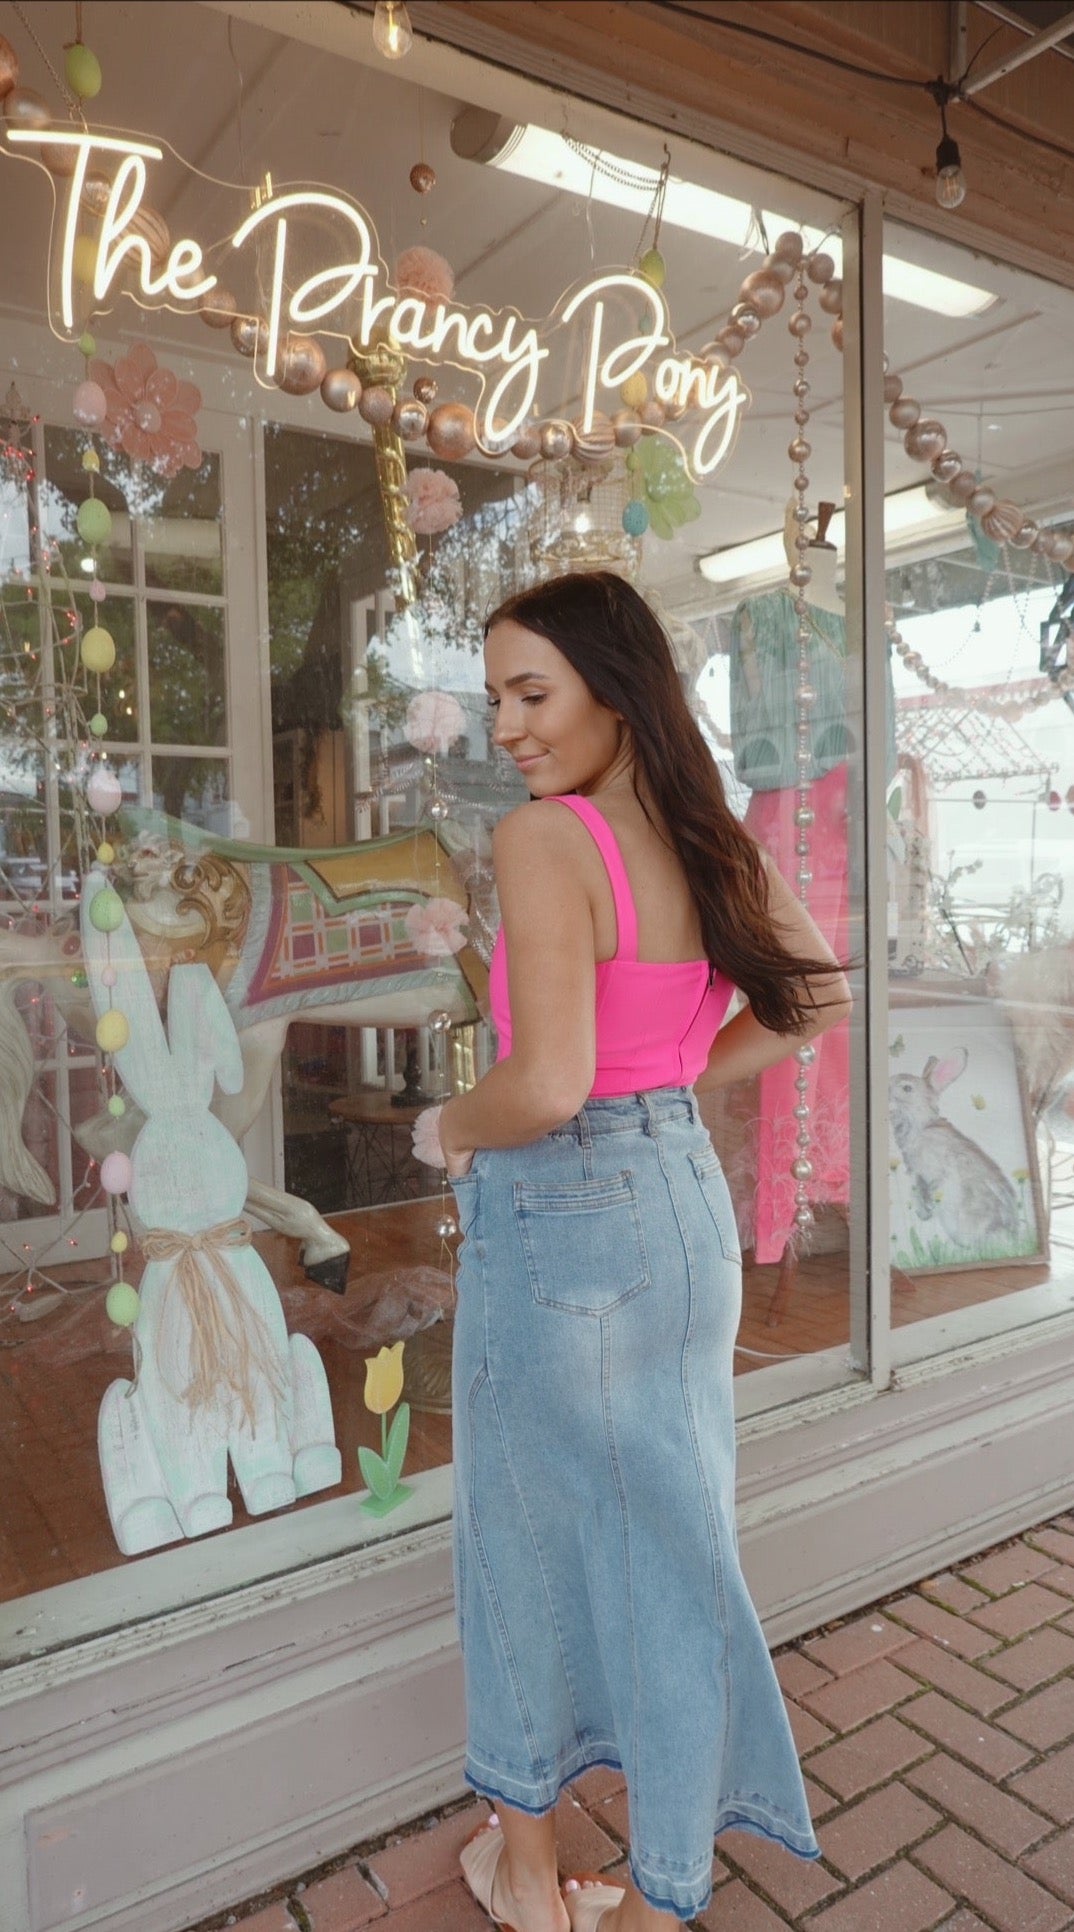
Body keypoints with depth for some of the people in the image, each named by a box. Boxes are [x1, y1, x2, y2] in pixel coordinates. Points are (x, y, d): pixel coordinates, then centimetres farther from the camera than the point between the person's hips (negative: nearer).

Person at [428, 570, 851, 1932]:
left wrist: (451, 1128, -8)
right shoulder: (711, 842, 3)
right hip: (686, 1203, 7)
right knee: (674, 1540, 17)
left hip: (561, 1220, -6)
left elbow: (548, 1086, -28)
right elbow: (815, 997, 15)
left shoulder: (542, 840, -19)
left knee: (529, 1541, 15)